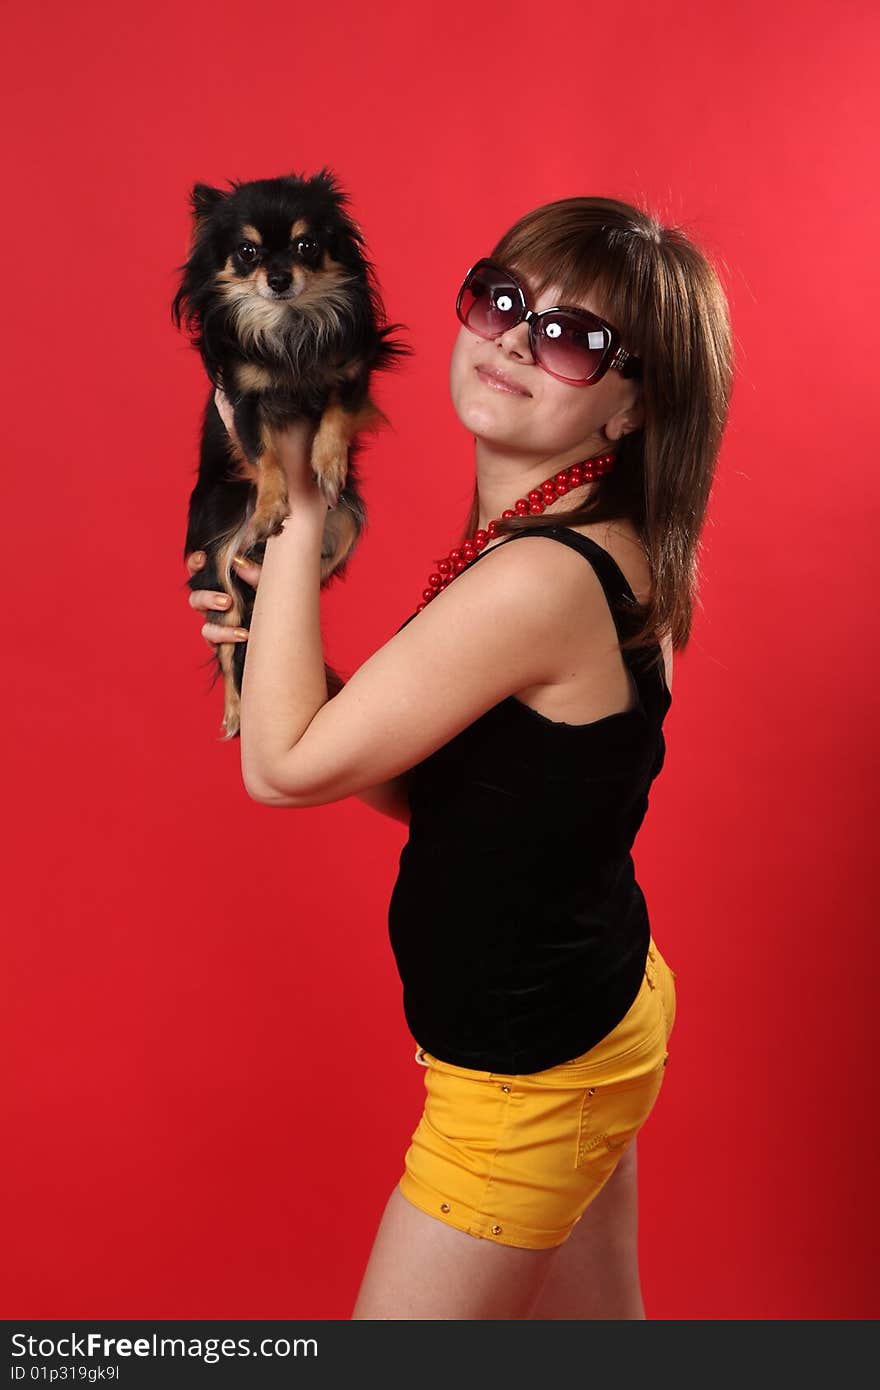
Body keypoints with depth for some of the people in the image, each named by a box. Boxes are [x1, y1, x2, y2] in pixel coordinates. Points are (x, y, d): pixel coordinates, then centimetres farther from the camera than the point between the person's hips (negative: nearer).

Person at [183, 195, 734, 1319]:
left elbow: (284, 764, -22)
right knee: (596, 1316, 29)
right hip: (593, 1014, 9)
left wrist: (296, 512, -17)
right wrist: (282, 635, -8)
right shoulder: (599, 551, 0)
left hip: (526, 1068, -9)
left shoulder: (541, 580, -30)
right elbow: (429, 792, 5)